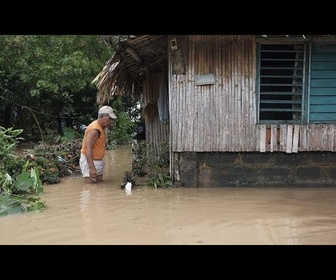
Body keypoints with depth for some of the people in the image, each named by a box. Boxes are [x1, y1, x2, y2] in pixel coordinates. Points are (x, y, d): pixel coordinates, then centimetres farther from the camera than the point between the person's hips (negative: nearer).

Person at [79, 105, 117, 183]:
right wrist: (91, 167, -33)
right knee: (90, 182, -12)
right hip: (89, 160, -10)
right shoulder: (94, 129, -23)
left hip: (97, 160, 10)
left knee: (99, 182, 8)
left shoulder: (101, 128, 8)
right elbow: (88, 149, -28)